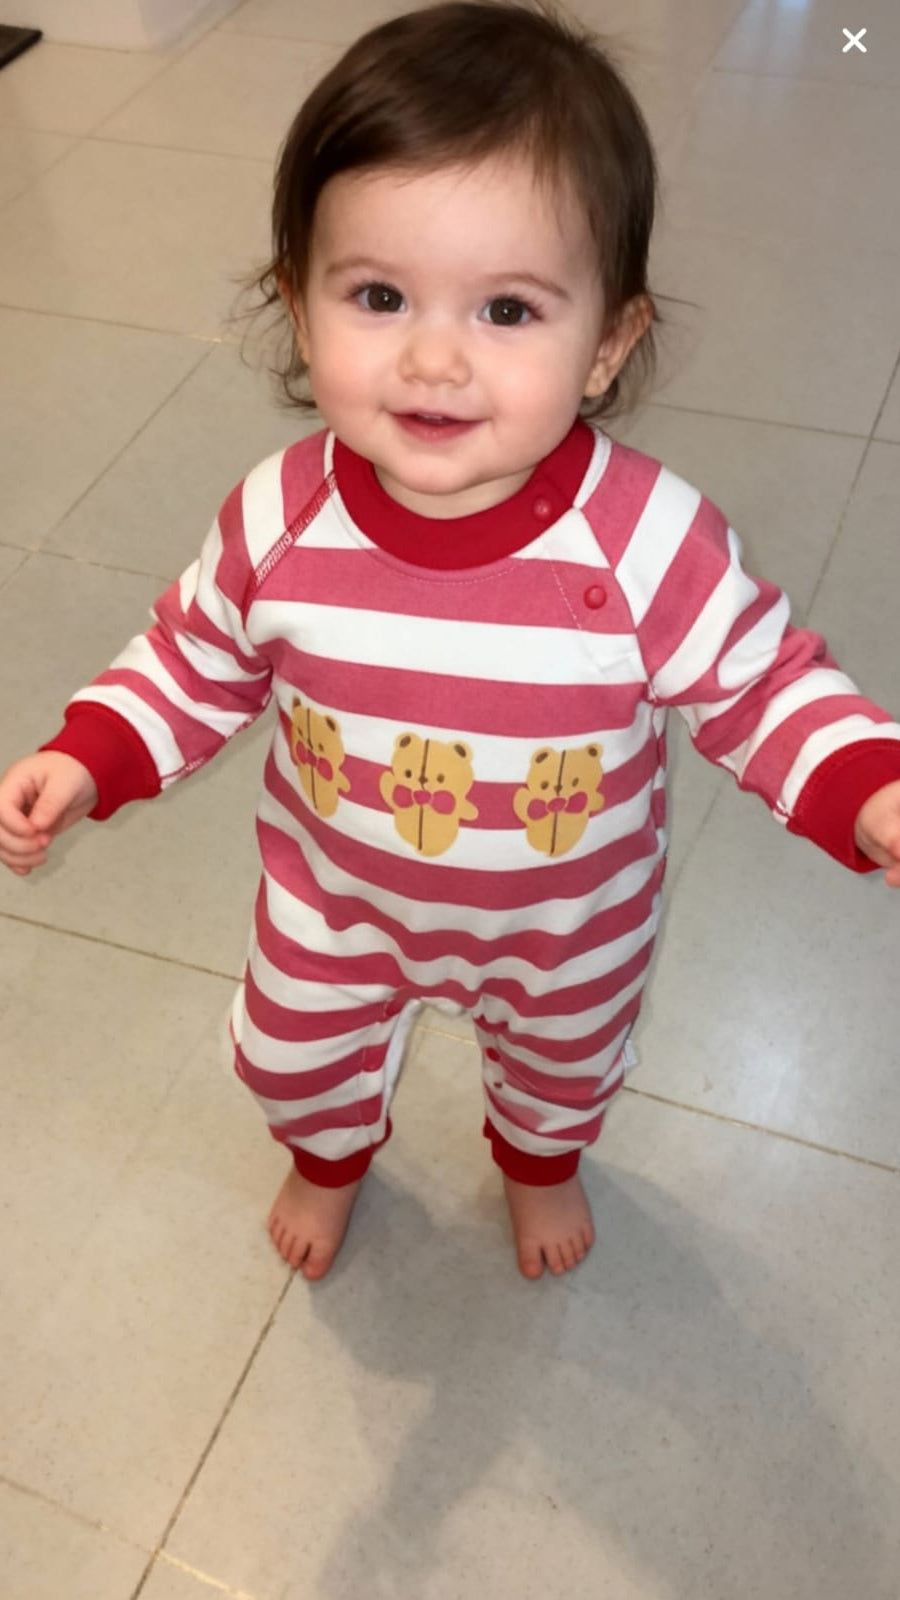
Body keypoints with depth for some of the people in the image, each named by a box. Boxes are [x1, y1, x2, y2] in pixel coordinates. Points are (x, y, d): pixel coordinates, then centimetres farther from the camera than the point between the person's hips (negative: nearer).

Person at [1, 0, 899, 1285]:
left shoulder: (650, 540, -34)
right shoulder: (279, 520, -26)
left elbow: (761, 688, -19)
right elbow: (196, 661, -6)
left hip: (567, 925, -1)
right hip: (336, 902, 1)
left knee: (565, 1062, 30)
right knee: (293, 1053, 27)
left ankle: (539, 1159, 69)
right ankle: (332, 1155, 66)